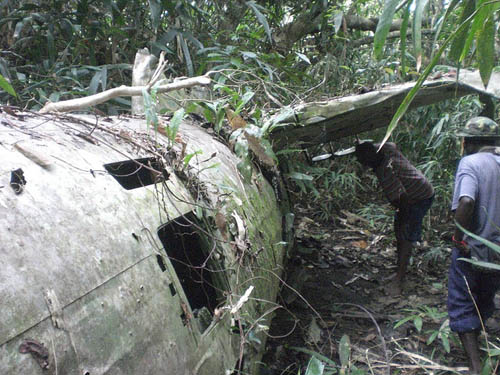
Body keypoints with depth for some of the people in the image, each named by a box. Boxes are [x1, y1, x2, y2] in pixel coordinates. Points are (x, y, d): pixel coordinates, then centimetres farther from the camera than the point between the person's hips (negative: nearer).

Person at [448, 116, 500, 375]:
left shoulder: (471, 163, -15)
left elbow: (466, 202, -33)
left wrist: (459, 238, -21)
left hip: (472, 250, -6)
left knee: (462, 306, 7)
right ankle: (473, 342, 45)